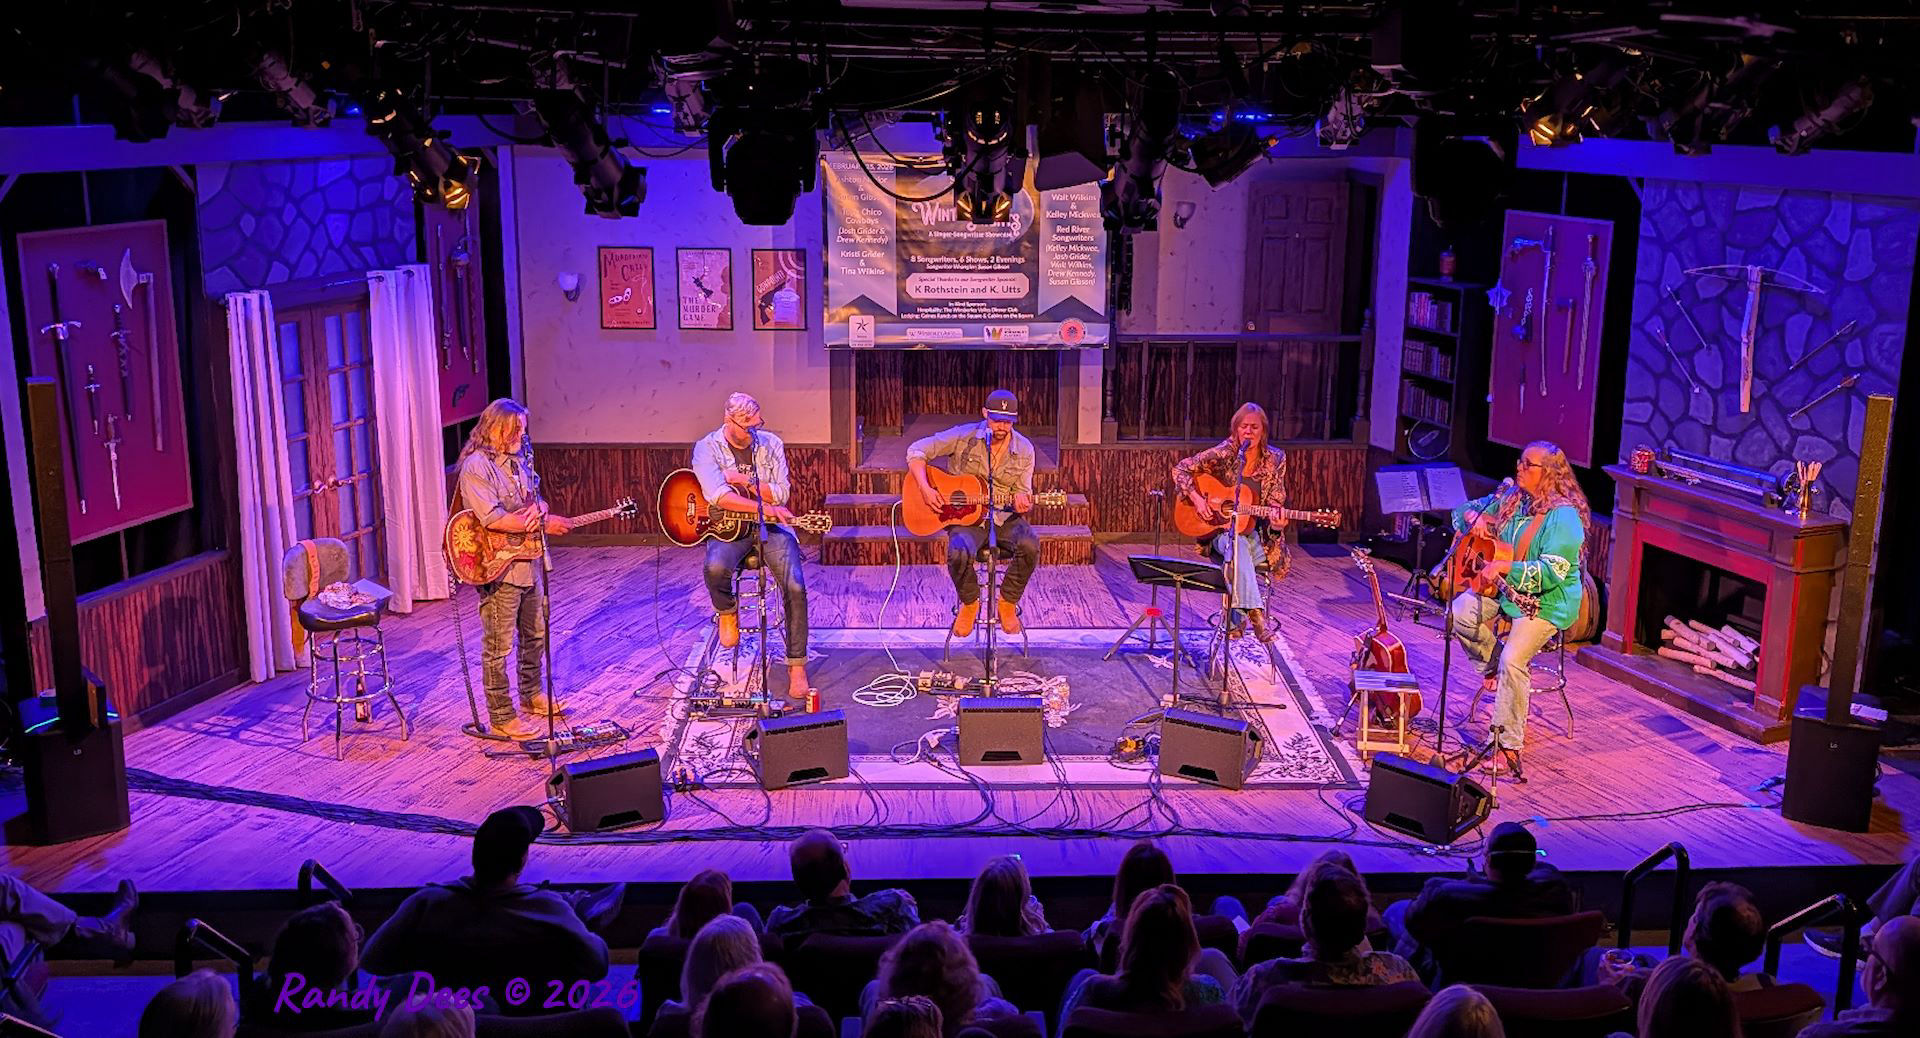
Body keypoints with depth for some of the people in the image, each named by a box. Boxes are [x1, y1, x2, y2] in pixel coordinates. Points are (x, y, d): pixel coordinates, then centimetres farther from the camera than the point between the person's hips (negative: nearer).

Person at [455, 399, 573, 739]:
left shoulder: (520, 459, 11)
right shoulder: (476, 466, -17)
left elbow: (537, 499, 15)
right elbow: (492, 518, -26)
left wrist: (538, 509, -11)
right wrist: (544, 524, -23)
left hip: (528, 565, 9)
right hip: (497, 569, -9)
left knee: (535, 635, 21)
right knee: (498, 647, -1)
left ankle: (532, 697, 38)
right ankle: (501, 717, 7)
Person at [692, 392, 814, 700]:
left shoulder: (771, 444, 4)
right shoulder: (707, 448, -4)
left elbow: (782, 493, -2)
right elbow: (717, 495, -20)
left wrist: (744, 481, -14)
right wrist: (764, 507, -27)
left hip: (769, 526, 2)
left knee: (795, 586, -21)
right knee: (715, 568, -35)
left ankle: (797, 666, -10)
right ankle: (727, 612, 1)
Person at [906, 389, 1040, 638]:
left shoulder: (1024, 450, 1)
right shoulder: (963, 436, -6)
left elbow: (1022, 493, 6)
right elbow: (917, 450, -4)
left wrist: (1021, 503, -20)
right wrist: (925, 489, -18)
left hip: (1004, 518, 2)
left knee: (1030, 544, -31)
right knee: (959, 553, -35)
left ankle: (1008, 603, -5)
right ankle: (969, 604, -2)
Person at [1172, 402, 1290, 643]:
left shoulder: (1275, 459, 2)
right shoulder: (1223, 453, -6)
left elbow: (1275, 503, 4)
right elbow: (1180, 469, -3)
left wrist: (1277, 522, -18)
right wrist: (1196, 498, -16)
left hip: (1254, 530, 3)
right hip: (1220, 529, -3)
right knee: (1236, 544, -37)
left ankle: (1234, 616, -10)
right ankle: (1256, 614, -46)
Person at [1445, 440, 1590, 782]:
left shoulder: (1563, 516, -19)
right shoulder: (1511, 497, 4)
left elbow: (1552, 573, -26)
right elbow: (1468, 509, 18)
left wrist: (1504, 567, -32)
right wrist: (1476, 518, -5)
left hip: (1547, 602, -7)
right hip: (1505, 588, 7)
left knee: (1513, 660, -24)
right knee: (1460, 612, -19)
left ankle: (1509, 746, -13)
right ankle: (1493, 664, 8)